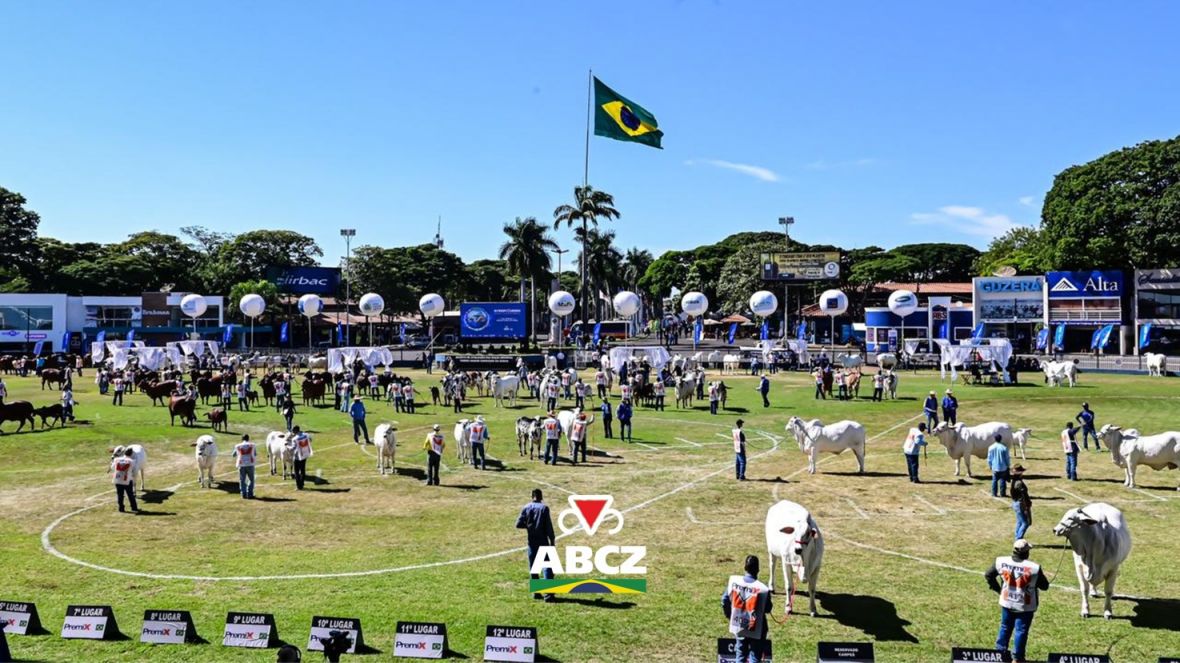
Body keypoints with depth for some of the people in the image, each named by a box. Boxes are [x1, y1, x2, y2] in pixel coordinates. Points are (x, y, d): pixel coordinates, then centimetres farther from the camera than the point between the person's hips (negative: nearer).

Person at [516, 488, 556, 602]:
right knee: (547, 566, -1)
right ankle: (548, 593, -10)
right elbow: (548, 526, -9)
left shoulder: (526, 508, 2)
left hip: (531, 542, 3)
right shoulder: (544, 507, -7)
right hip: (543, 542, -3)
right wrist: (552, 540, -2)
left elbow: (518, 524, -1)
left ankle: (536, 592, 15)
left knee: (533, 567, 13)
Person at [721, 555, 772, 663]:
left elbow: (725, 600, -1)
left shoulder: (733, 580, -11)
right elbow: (767, 609, -9)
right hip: (756, 628, -4)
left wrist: (729, 615, 16)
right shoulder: (762, 588, -21)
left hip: (738, 625, 4)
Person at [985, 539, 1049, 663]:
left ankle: (1000, 651, 28)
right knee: (1021, 630, 10)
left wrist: (997, 589, 9)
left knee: (1005, 627, 20)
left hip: (1006, 603, 3)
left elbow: (988, 575, -1)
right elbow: (1044, 586, -10)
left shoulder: (1001, 562, -12)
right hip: (1025, 606, -3)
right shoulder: (1034, 568, -22)